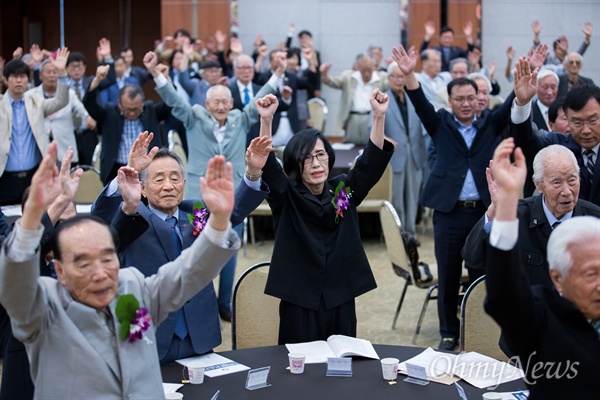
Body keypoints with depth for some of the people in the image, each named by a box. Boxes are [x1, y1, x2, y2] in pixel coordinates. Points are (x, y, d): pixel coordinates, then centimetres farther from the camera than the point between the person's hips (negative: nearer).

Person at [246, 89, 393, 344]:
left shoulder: (343, 191, 5)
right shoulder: (286, 197, -2)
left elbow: (371, 161, -7)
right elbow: (267, 166, -18)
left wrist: (379, 116, -21)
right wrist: (266, 120, -34)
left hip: (340, 301, 2)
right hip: (299, 303, -2)